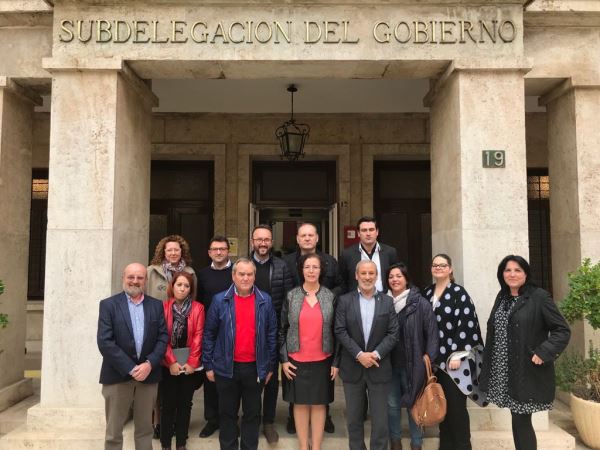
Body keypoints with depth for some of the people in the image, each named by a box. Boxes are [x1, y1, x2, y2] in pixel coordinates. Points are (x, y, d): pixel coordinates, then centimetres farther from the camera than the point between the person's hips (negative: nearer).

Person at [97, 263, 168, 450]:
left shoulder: (156, 305, 6)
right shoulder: (108, 305, -2)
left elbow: (163, 338, 2)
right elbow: (105, 342, -10)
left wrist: (149, 364, -13)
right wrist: (130, 369, -15)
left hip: (148, 374, 2)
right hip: (118, 375, -2)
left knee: (145, 429, 13)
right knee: (113, 431, 9)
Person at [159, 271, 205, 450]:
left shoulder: (198, 308, -2)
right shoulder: (163, 307, -3)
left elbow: (198, 336, -6)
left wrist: (192, 362, -12)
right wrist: (171, 362, -13)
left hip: (190, 364, 1)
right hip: (168, 364, -1)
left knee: (185, 403, 10)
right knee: (168, 403, 5)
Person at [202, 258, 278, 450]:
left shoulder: (265, 301, -1)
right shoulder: (220, 300, -3)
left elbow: (272, 334, 3)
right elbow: (209, 334, 1)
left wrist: (271, 366, 3)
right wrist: (208, 365, 0)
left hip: (255, 368, 1)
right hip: (226, 368, 0)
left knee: (252, 413, 12)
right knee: (227, 413, 12)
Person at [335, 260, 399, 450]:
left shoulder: (387, 302, 4)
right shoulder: (345, 300, 1)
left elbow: (393, 333, -2)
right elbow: (340, 331, -6)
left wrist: (376, 354, -14)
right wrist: (359, 354, -15)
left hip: (379, 368, 0)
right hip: (352, 368, 0)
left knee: (380, 418, 6)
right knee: (354, 418, 12)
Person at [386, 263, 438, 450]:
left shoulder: (420, 303, -8)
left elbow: (432, 332, -8)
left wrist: (429, 358, -12)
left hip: (412, 363, -2)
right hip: (389, 363, 3)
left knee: (414, 403, 11)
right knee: (392, 404, 12)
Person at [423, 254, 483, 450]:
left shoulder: (459, 292, -8)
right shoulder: (428, 293, 9)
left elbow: (466, 325, -13)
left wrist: (457, 355, -18)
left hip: (453, 359, -5)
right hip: (436, 359, 5)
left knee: (456, 405, -1)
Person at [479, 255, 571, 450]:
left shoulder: (539, 297, -9)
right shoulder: (502, 297, 10)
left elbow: (563, 330, -9)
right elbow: (493, 329, 13)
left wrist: (543, 353, -20)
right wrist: (487, 365, 8)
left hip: (528, 372, -5)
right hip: (504, 372, 5)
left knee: (521, 422, 0)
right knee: (518, 421, 13)